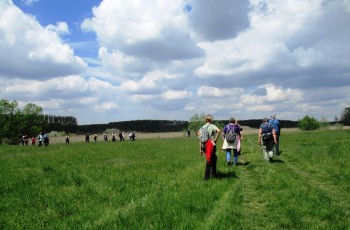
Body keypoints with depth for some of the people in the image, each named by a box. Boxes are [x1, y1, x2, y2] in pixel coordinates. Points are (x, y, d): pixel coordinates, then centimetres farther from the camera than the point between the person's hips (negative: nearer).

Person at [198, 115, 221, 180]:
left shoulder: (202, 128, 11)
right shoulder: (212, 126, -4)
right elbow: (218, 130, -26)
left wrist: (200, 149, 13)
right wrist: (215, 139, -15)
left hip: (204, 146, 6)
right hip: (211, 145, -6)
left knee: (214, 158, 24)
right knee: (209, 161, 9)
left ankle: (213, 174, 25)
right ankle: (206, 176, 14)